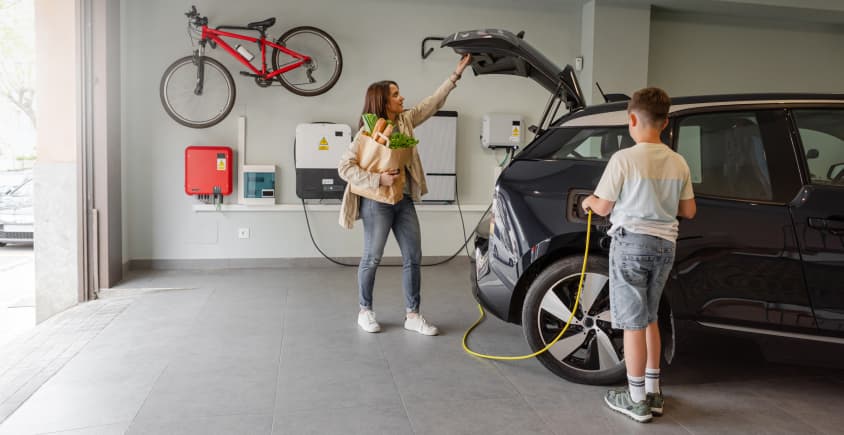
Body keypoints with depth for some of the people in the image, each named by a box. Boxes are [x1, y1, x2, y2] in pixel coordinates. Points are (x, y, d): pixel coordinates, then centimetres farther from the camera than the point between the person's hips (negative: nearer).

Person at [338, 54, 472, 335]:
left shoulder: (405, 121, 7)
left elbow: (433, 103, 12)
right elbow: (344, 167, -13)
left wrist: (456, 74, 10)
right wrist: (379, 179, -22)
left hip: (404, 200, 6)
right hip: (377, 202, -6)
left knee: (413, 258, 5)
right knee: (372, 259, 5)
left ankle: (412, 315, 14)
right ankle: (365, 311, 22)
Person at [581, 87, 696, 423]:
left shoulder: (624, 159, -12)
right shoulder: (678, 163, 4)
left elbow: (604, 208, -6)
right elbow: (688, 211, 12)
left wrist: (589, 202, 16)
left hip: (632, 242, -6)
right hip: (664, 244, 6)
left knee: (633, 322, 2)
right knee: (649, 318, 19)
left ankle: (637, 400, 11)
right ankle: (653, 392, 28)